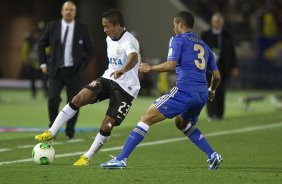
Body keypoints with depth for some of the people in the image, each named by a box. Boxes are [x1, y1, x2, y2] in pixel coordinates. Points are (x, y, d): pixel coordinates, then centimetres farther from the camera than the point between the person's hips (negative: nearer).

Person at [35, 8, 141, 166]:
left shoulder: (129, 41, -21)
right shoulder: (110, 39, 7)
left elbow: (134, 57, -45)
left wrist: (122, 71, -63)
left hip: (125, 88, -7)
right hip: (108, 79, 7)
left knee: (108, 124, -12)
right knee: (79, 98, -15)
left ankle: (87, 157, 6)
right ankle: (51, 132, -10)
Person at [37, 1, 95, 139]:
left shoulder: (82, 29, 1)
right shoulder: (52, 27, 2)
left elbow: (90, 50, 8)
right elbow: (41, 45, 14)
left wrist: (82, 66, -2)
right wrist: (43, 63, 7)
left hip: (73, 72, 0)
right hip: (56, 71, 0)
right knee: (53, 99, -17)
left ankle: (70, 131, 14)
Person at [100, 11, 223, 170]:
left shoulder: (178, 40, 4)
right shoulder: (204, 46, 22)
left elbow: (171, 65, -13)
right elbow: (217, 76, 22)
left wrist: (150, 68, 1)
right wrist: (212, 91, 41)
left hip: (184, 90, -7)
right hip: (202, 94, 7)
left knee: (147, 118, -4)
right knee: (183, 124, 33)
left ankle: (121, 159, -12)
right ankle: (213, 156, 21)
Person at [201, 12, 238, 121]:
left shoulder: (227, 35, 10)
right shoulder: (205, 35, 6)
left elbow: (232, 52, 11)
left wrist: (234, 67, 6)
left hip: (223, 67, 2)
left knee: (221, 92, 1)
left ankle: (219, 115, 7)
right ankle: (211, 114, -11)